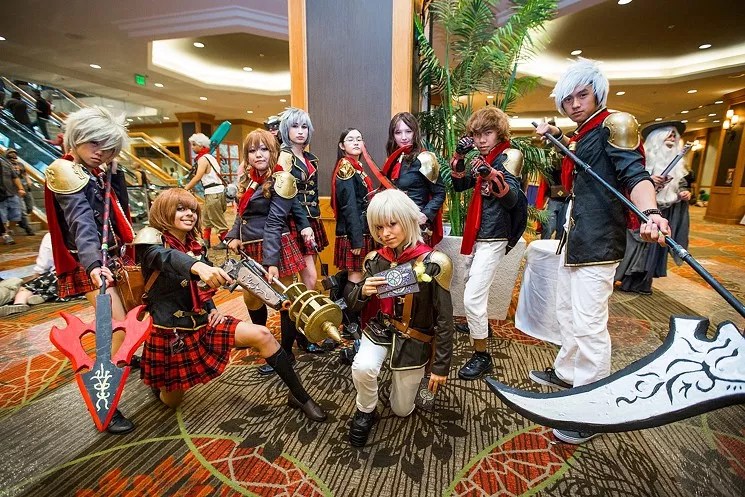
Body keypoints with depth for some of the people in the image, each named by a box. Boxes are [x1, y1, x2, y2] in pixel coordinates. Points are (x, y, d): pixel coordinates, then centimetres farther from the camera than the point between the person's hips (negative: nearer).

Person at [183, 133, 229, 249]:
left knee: (218, 220, 1)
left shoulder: (203, 159, -11)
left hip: (213, 193, -9)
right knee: (207, 219, 16)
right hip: (215, 191, 9)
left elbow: (197, 178, -17)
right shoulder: (209, 156, 16)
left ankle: (225, 241, 10)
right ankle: (206, 241, 22)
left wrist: (184, 189, -12)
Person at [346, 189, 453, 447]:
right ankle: (365, 412, 4)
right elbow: (353, 305, 2)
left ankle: (412, 377, 42)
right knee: (362, 368, -30)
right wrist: (363, 292, -21)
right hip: (380, 329, 2)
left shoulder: (432, 263, -20)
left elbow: (444, 319, -13)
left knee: (402, 410, 11)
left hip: (414, 340, -2)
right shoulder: (375, 260, -6)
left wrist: (441, 366, -10)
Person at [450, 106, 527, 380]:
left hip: (493, 238, -8)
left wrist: (491, 175, -40)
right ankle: (479, 326, 47)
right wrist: (459, 157, 0)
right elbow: (459, 186, 14)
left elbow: (512, 199, -23)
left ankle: (482, 356, 3)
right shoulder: (482, 159, 11)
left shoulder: (508, 156, -11)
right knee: (472, 287, 22)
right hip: (477, 235, 8)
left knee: (472, 297, -12)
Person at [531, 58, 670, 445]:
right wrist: (555, 137, 21)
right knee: (567, 312, 20)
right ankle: (566, 373, 39)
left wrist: (649, 212, -41)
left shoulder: (614, 125, -9)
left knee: (588, 325, -6)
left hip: (597, 243, -10)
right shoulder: (581, 137, 17)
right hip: (575, 239, 10)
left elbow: (635, 173, -21)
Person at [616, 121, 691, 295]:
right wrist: (648, 180, -24)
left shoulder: (677, 163, 13)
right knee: (633, 244, -5)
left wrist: (685, 192, -1)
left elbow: (682, 184, 19)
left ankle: (641, 283, 17)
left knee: (653, 246, 8)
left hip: (663, 213, 6)